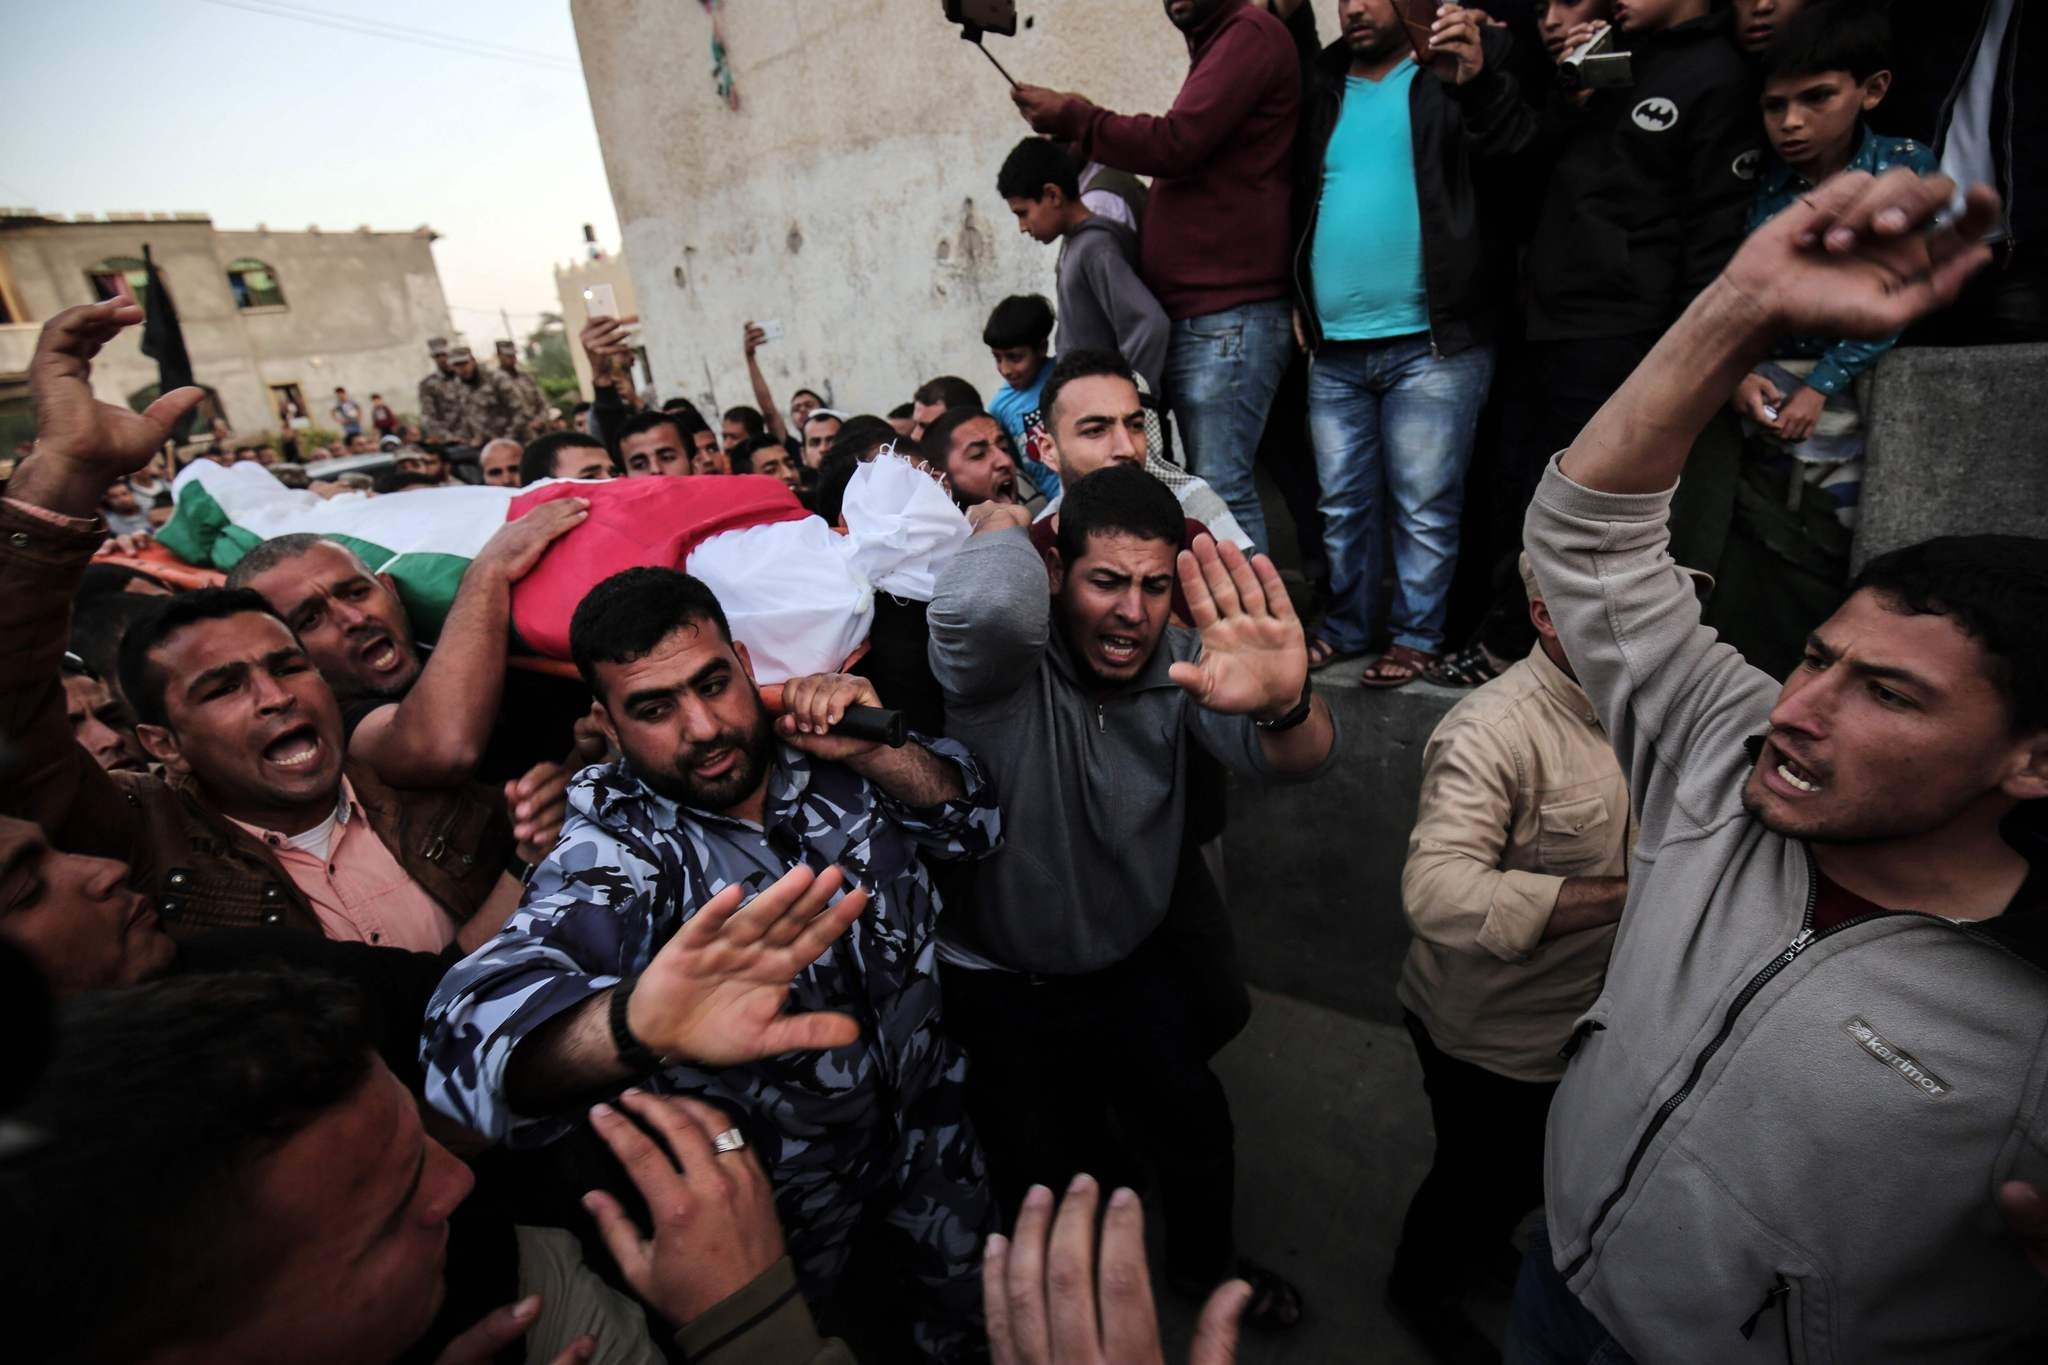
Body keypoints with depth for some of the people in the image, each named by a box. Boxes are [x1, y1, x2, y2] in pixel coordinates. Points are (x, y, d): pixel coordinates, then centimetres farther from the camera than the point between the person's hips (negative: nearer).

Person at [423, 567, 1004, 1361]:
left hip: (927, 1131, 4)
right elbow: (483, 1016, -43)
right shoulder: (617, 845, -26)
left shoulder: (826, 757, -15)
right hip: (785, 1196, -3)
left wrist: (878, 752, -26)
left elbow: (976, 822, -7)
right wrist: (637, 1023, -66)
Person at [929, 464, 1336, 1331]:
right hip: (1001, 989, -3)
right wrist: (999, 525, -27)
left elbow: (1290, 761, -26)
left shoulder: (1178, 664, -12)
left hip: (1134, 965, 4)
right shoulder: (1002, 665, -26)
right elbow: (985, 603, -50)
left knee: (1201, 1141, 23)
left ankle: (1205, 1265, 58)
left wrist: (1284, 705, -50)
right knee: (1047, 1189, 18)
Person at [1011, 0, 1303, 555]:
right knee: (1210, 487, 9)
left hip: (1227, 317, -9)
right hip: (1193, 317, 9)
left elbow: (1175, 143, -12)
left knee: (1221, 492, -12)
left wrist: (1073, 118, 0)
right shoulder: (1217, 48, 25)